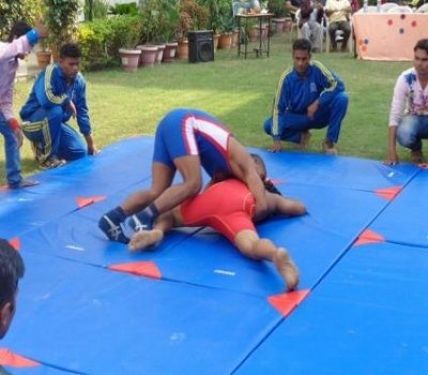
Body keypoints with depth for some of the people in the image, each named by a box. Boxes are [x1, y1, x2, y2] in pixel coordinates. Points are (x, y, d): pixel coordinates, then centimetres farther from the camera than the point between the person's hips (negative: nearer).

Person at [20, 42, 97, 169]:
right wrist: (68, 101, -22)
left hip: (54, 124, 6)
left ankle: (43, 145, 16)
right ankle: (47, 157, -17)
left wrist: (91, 143, 5)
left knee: (81, 152, -8)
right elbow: (46, 100, -42)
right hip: (33, 122, -6)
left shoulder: (79, 80, -4)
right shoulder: (51, 72, -24)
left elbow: (82, 111, 4)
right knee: (55, 111, -36)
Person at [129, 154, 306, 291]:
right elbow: (300, 208, 51)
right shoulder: (270, 196, 42)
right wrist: (272, 210, 67)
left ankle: (155, 232, -7)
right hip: (239, 207, -2)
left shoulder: (225, 182, 46)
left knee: (168, 215, 28)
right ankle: (276, 254, -65)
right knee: (252, 246, -29)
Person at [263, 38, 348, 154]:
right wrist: (277, 139, -29)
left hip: (319, 114, 0)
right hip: (297, 117, 1)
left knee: (341, 98, -29)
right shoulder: (287, 77, -20)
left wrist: (317, 103, -33)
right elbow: (278, 107, -21)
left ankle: (330, 141, -14)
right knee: (268, 126, -23)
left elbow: (337, 84, -23)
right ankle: (302, 135, 2)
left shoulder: (316, 68, -20)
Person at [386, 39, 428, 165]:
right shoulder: (406, 78, -20)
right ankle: (416, 149, 2)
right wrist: (392, 150, -31)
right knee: (403, 135, -36)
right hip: (414, 118, 1)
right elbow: (395, 114, -22)